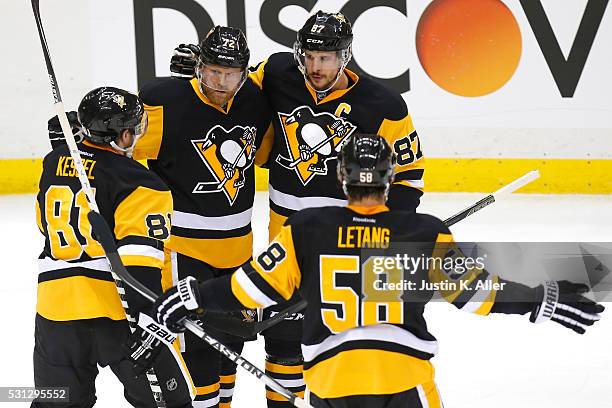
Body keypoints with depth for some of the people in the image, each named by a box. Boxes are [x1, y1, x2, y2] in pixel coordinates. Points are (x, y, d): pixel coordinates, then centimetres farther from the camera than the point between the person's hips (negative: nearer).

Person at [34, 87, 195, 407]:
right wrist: (147, 316, -22)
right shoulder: (136, 182, -10)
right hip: (115, 308, -6)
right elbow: (139, 253, -19)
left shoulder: (54, 163, 10)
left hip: (54, 306, 6)